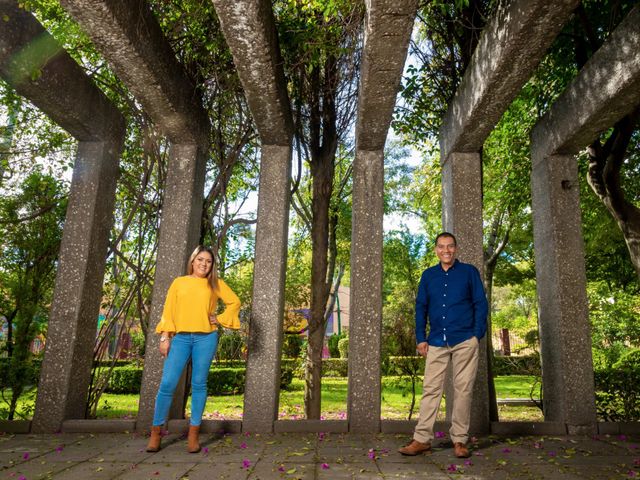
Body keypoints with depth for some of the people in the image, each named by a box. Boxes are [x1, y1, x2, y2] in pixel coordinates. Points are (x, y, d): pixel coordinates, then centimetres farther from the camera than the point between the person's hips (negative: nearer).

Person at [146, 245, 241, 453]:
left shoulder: (215, 284, 11)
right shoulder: (179, 282, 11)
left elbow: (234, 302, 15)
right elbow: (168, 311, 6)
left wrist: (220, 319, 5)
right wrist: (165, 337, -2)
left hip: (206, 338, 0)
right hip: (180, 337, 0)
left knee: (199, 384, 3)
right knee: (167, 383, -5)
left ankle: (193, 434, 11)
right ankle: (156, 432, 9)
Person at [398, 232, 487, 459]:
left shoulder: (469, 272, 6)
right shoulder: (428, 275, 12)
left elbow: (481, 303, 4)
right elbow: (421, 307, 12)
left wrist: (478, 334, -5)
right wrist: (421, 338, 5)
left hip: (464, 341, -2)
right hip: (436, 342, 2)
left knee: (463, 390, 3)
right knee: (430, 389, 1)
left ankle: (460, 440, 14)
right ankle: (422, 439, 5)